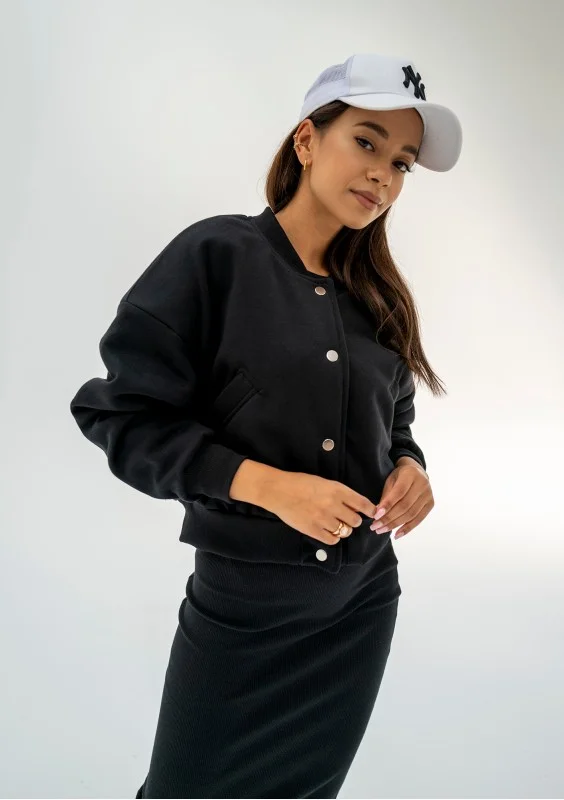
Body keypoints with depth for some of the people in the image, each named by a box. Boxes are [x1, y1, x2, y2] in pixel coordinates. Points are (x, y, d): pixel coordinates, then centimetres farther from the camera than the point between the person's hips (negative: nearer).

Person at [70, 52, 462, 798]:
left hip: (365, 598, 6)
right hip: (243, 603, -5)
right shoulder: (215, 254, -12)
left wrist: (410, 470, -8)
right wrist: (269, 485, -23)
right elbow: (122, 415, -14)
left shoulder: (376, 293, 7)